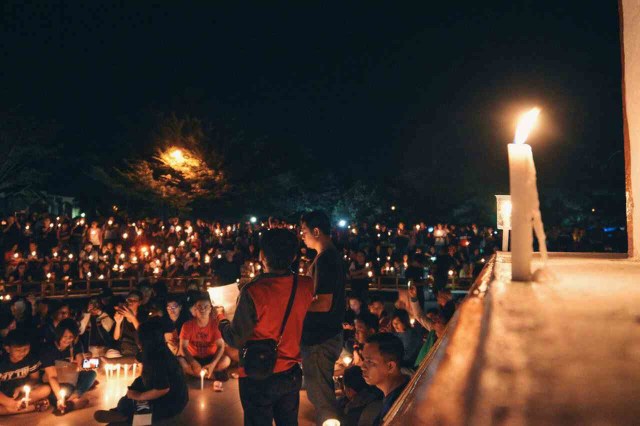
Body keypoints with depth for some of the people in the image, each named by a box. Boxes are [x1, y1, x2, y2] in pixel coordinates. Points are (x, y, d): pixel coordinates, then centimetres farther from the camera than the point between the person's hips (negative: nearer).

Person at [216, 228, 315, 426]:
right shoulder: (306, 285, -12)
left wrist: (221, 318, 2)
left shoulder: (253, 291, -27)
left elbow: (236, 340, -17)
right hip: (292, 375, 4)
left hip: (258, 379, -4)